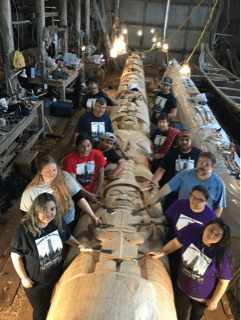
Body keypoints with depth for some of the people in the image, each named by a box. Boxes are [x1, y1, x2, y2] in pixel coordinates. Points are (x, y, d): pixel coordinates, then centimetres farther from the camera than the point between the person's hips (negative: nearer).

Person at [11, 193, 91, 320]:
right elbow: (16, 256, -18)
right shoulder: (23, 231, -31)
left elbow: (67, 236, 4)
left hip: (57, 275, 4)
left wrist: (78, 245, -10)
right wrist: (24, 278, -12)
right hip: (35, 282, -4)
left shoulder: (58, 222, -17)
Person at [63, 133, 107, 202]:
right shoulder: (69, 159, -19)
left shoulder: (97, 154, -10)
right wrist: (88, 194, -22)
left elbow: (101, 174, -3)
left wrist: (97, 192, -9)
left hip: (91, 192, 3)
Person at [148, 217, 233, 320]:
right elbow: (176, 243, -10)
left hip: (202, 297, -2)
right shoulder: (193, 230, -29)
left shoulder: (222, 256, -35)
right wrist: (160, 254, -11)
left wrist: (214, 301, -7)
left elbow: (224, 282, -19)